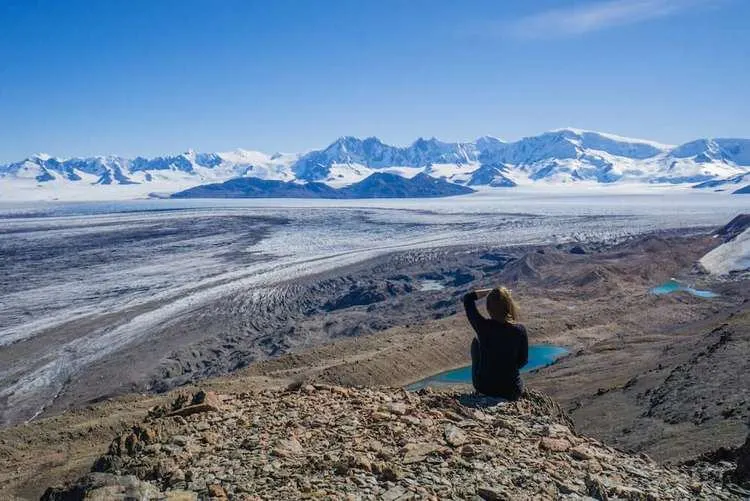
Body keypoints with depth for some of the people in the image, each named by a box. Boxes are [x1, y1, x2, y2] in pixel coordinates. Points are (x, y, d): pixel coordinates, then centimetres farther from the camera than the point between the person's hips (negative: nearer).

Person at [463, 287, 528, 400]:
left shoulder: (483, 326, -19)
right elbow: (523, 361, 0)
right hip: (510, 392, 2)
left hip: (483, 387, -2)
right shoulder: (519, 330, -16)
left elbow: (467, 298, -2)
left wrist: (490, 291, -2)